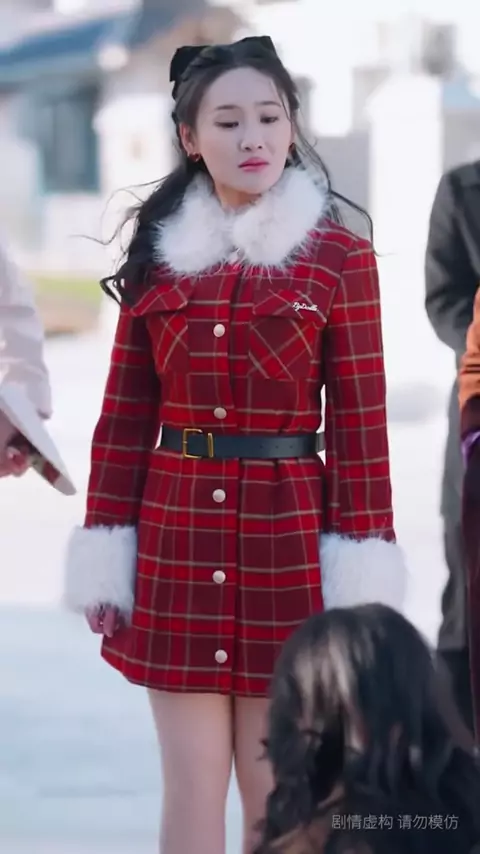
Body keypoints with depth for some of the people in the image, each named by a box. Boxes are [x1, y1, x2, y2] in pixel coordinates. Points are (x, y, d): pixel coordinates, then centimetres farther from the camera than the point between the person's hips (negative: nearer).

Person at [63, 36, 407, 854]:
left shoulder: (339, 256, -2)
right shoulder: (158, 252, 6)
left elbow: (360, 421, -3)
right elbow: (125, 416, 7)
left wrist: (360, 573, -7)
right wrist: (104, 554, 3)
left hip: (289, 529, -2)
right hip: (177, 529, 2)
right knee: (190, 787, 4)